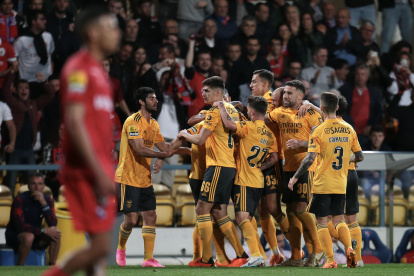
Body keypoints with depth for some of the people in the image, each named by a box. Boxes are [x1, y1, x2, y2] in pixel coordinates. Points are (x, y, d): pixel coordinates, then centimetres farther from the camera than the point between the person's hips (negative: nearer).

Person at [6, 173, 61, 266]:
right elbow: (20, 226, -28)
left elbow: (53, 224, -16)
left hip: (35, 234, 5)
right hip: (14, 235, -5)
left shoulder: (47, 200, -4)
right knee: (28, 237, -38)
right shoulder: (20, 200, -20)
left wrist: (43, 203, -27)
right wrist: (44, 230, -31)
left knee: (56, 234, -19)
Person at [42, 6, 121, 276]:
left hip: (99, 170, 10)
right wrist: (99, 172, -22)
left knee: (100, 248, 6)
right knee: (100, 246, -12)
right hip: (88, 171, -10)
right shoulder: (80, 68, -11)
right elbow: (75, 122, -19)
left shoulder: (97, 69, 19)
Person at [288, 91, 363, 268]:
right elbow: (360, 157, 8)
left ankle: (330, 260, -3)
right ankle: (349, 248, -8)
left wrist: (295, 177, -8)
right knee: (338, 219, 16)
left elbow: (310, 159, -18)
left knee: (322, 222, 4)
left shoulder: (319, 131, -12)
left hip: (322, 184, -5)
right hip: (341, 184, 5)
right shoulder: (349, 129, 3)